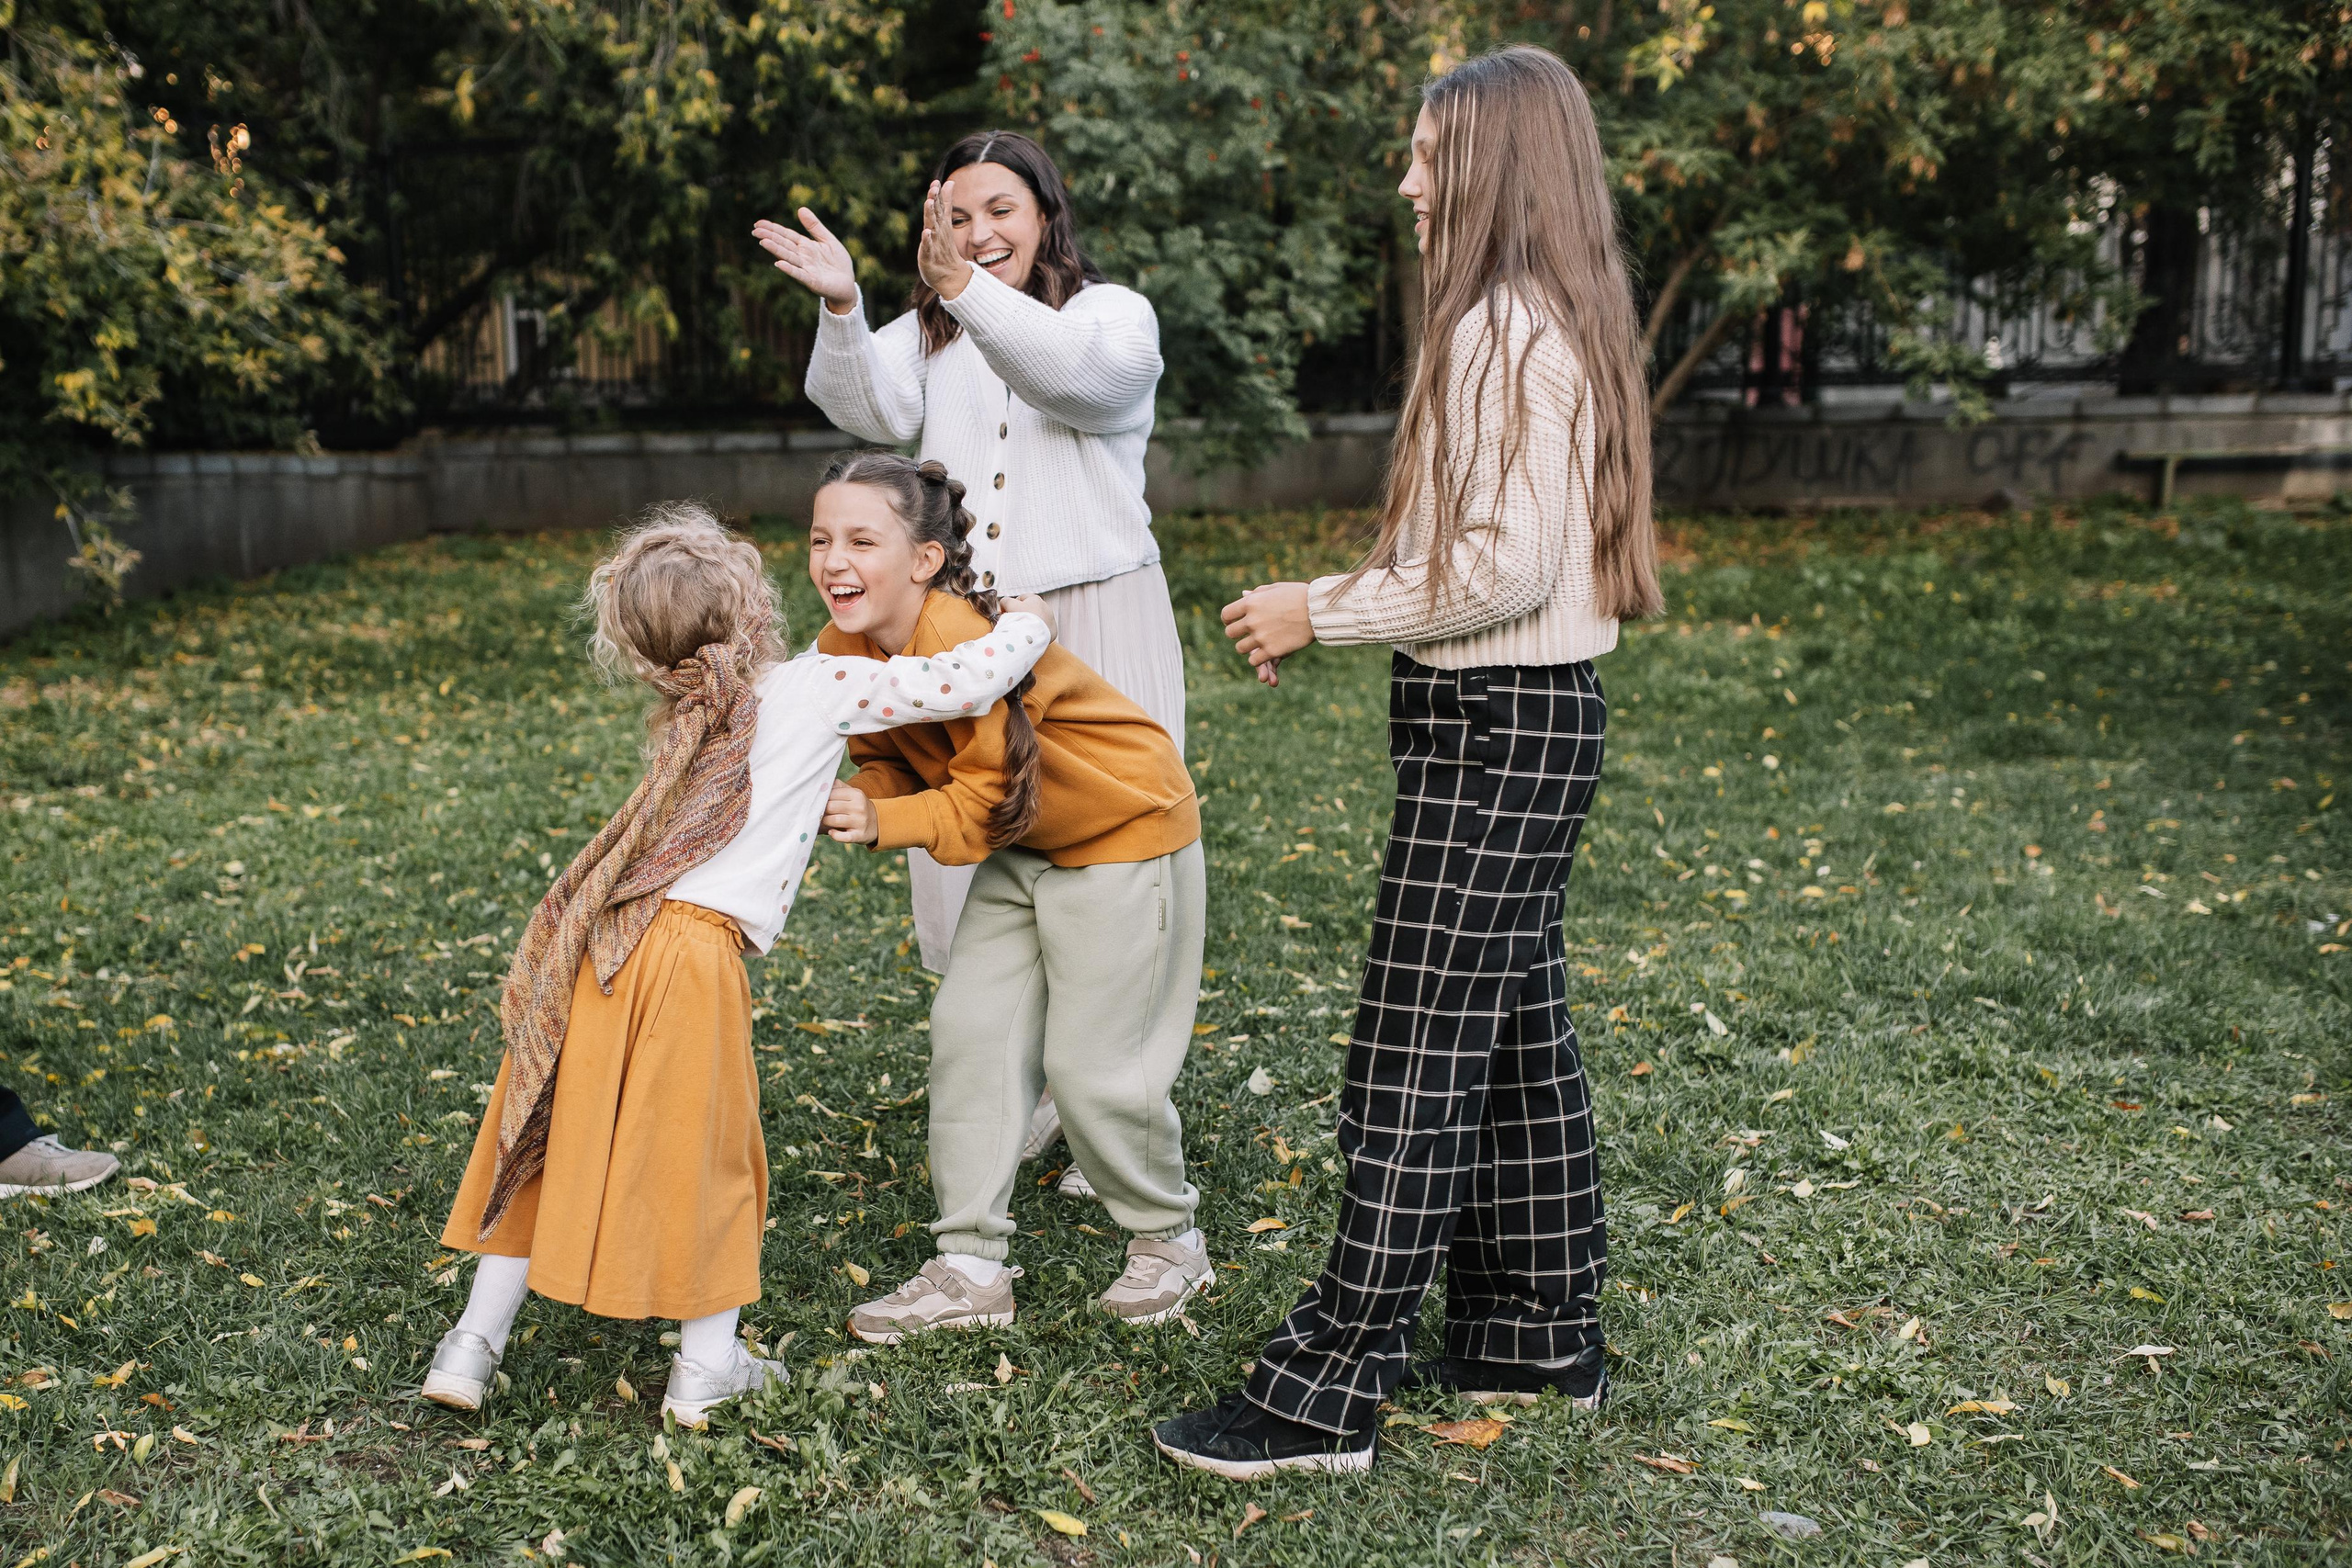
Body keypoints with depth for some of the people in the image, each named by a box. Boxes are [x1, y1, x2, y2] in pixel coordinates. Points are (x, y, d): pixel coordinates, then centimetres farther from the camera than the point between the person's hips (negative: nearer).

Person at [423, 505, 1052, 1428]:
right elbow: (967, 684, 2)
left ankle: (473, 1345, 25)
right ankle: (708, 1365, 21)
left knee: (554, 1142, 17)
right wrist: (1027, 622, 19)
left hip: (602, 941, 6)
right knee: (699, 1153, 10)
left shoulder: (686, 718, 18)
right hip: (691, 952, -6)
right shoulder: (820, 687, 0)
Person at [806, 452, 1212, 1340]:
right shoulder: (848, 645, -8)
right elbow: (891, 764, 1)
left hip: (1128, 834, -8)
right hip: (1023, 847, 8)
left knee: (1093, 1060, -3)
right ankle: (971, 1267, 12)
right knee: (969, 1029, 2)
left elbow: (984, 804, -26)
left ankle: (1169, 1240, 22)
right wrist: (847, 802, -20)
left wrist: (884, 823, -37)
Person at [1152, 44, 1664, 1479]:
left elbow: (1509, 566, -23)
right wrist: (1327, 604, 10)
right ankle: (1543, 1336, 28)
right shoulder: (1543, 323, 16)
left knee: (1418, 1056, -7)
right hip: (1522, 716, 11)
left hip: (1500, 727, -11)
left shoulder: (1511, 328, -16)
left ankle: (1328, 1396, -1)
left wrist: (1320, 615, -14)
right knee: (1516, 1031, 16)